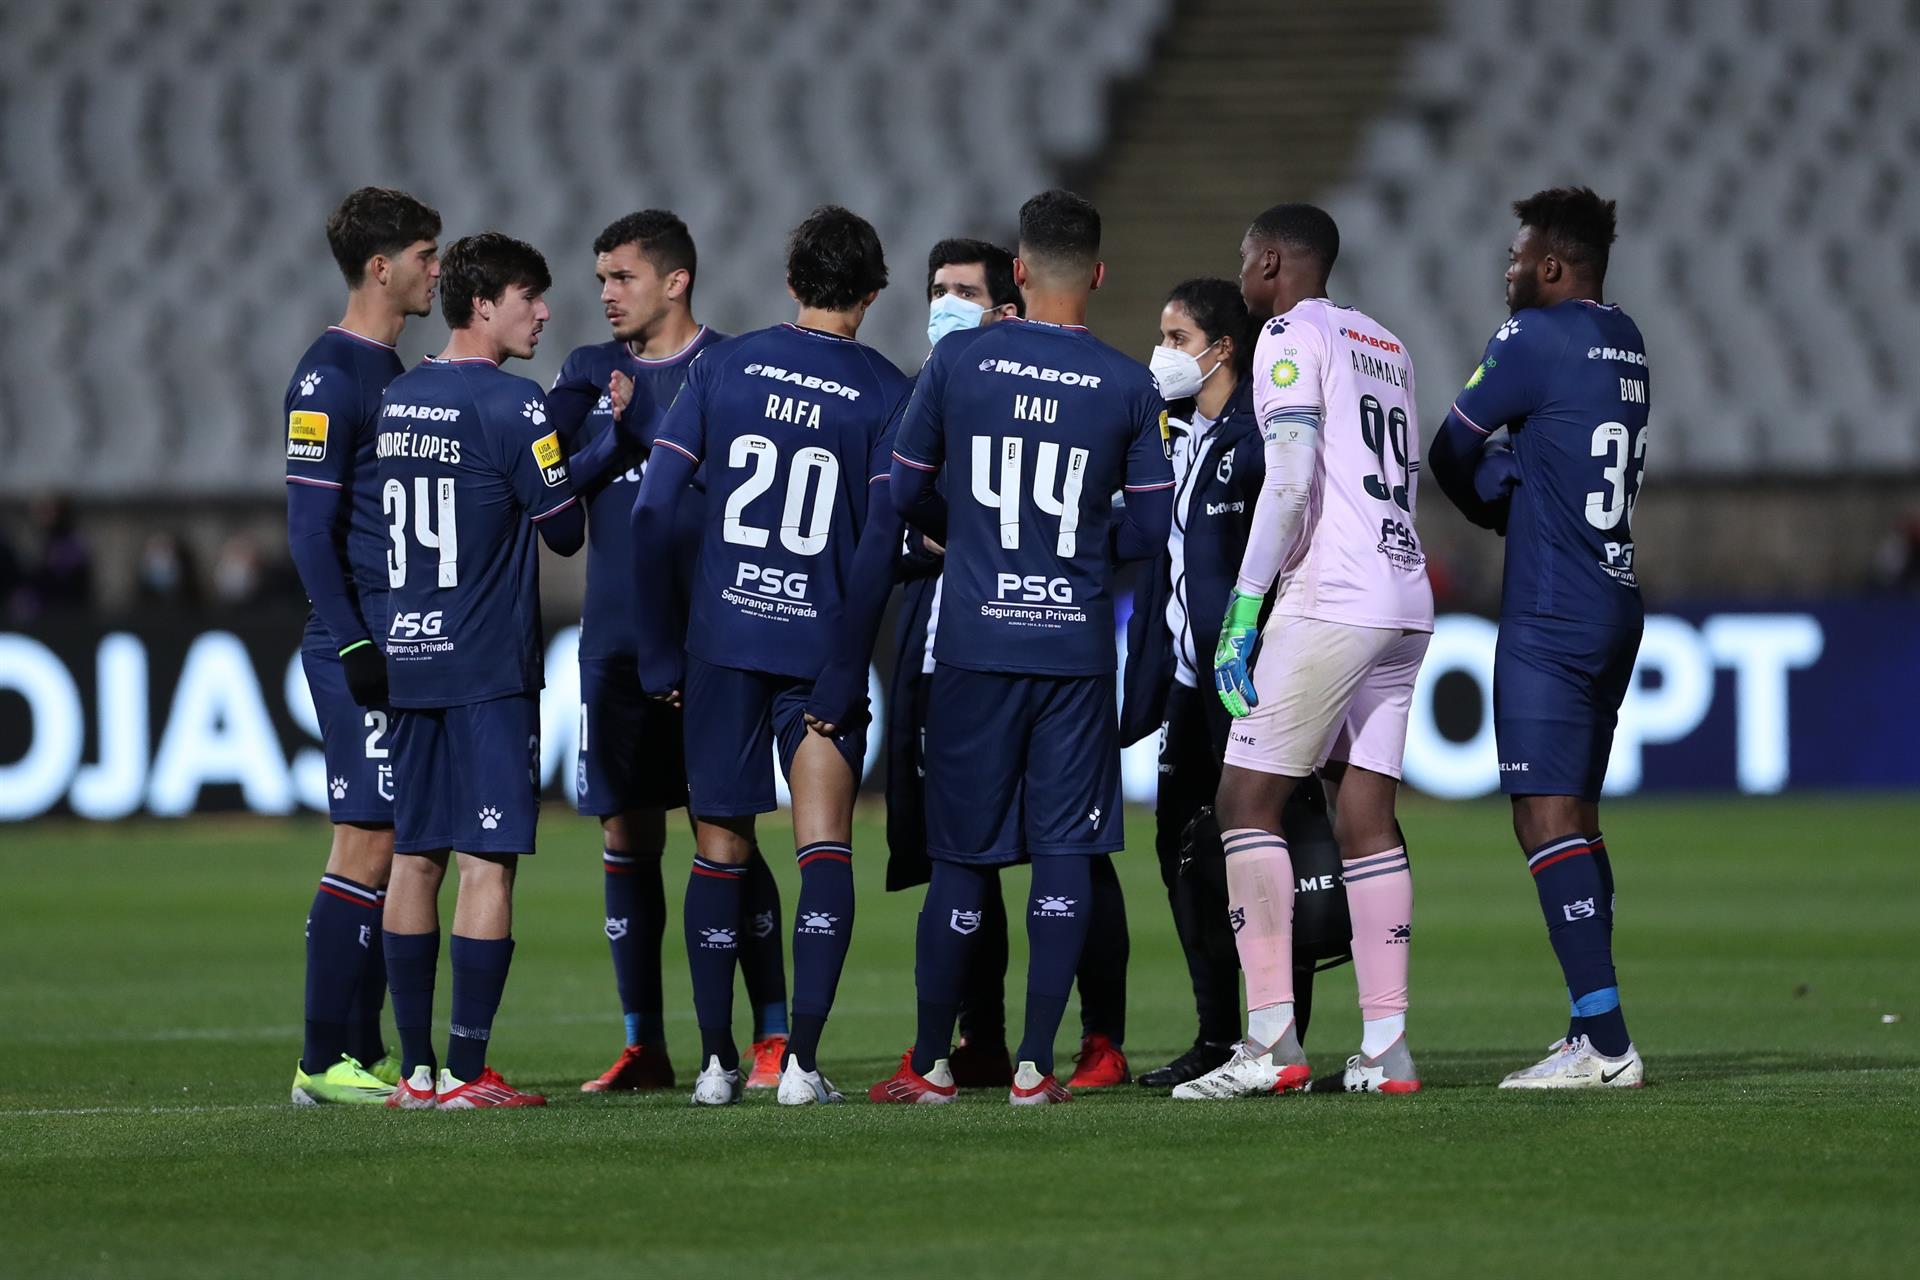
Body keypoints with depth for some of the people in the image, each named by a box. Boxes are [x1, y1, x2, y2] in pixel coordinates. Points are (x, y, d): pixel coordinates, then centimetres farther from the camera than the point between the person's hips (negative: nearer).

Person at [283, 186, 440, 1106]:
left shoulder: (393, 373, 17)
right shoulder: (330, 376, -10)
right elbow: (310, 529, -15)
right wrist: (353, 646, -19)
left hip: (407, 646, 9)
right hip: (360, 648, -9)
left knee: (396, 850, 8)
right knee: (367, 846, -9)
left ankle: (363, 1051, 12)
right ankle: (326, 1062, -7)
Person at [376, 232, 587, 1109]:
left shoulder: (391, 402, 10)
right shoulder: (511, 407, -12)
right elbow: (567, 530, -6)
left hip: (405, 658, 7)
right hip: (489, 667, -7)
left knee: (414, 858, 8)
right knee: (487, 862, -5)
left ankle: (417, 1070, 10)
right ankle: (468, 1074, -8)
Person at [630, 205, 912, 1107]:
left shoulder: (724, 366, 3)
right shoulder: (885, 393, -2)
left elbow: (652, 513, 0)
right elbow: (879, 547, -8)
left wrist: (659, 654, 5)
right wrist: (843, 672, -4)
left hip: (721, 636, 2)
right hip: (819, 647, -2)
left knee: (720, 850, 11)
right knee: (824, 851, 0)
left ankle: (716, 1061, 13)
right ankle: (801, 1062, -10)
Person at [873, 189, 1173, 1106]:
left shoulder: (958, 361, -2)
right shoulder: (1130, 389, -2)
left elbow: (905, 493, 5)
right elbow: (1150, 530, 2)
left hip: (976, 641, 0)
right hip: (1078, 643, 0)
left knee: (960, 857, 7)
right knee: (1064, 853, 3)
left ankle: (930, 1065, 12)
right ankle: (1035, 1068, -1)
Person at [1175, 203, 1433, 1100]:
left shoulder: (1292, 337, -5)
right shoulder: (1384, 345, 22)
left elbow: (1291, 480, -15)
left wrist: (1244, 609, -15)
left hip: (1331, 600, -8)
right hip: (1405, 600, 8)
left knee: (1247, 799, -5)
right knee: (1366, 817, 8)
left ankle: (1272, 1040, -13)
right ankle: (1385, 1049, 2)